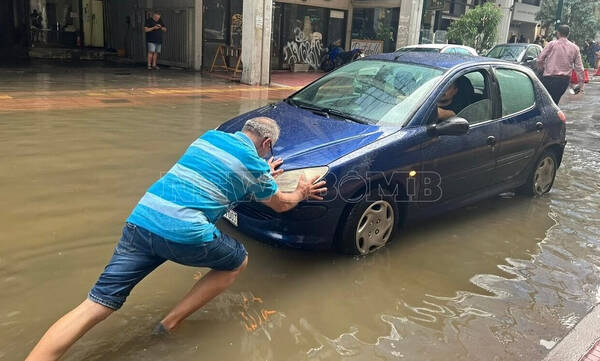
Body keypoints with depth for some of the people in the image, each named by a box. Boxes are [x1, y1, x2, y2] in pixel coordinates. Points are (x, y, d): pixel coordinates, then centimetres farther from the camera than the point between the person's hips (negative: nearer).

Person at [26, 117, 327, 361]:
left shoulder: (211, 136, 22)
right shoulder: (255, 164, 8)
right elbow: (280, 204, 25)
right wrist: (301, 193, 45)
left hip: (141, 219, 6)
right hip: (186, 234, -5)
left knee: (95, 306, 6)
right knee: (238, 261, 22)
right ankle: (171, 324, 18)